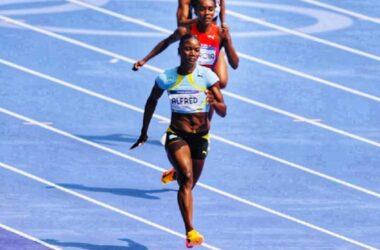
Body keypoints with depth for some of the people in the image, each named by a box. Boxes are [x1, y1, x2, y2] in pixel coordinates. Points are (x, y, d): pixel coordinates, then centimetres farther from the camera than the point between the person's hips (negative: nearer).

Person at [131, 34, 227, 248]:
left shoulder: (208, 76, -7)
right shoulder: (166, 78, -5)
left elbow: (223, 112, -8)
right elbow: (152, 101, 14)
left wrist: (214, 103, -32)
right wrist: (144, 132, 20)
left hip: (200, 137, 2)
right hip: (176, 135, -2)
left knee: (188, 184, 16)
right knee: (187, 178, -24)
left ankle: (175, 173, 56)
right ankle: (191, 231, -33)